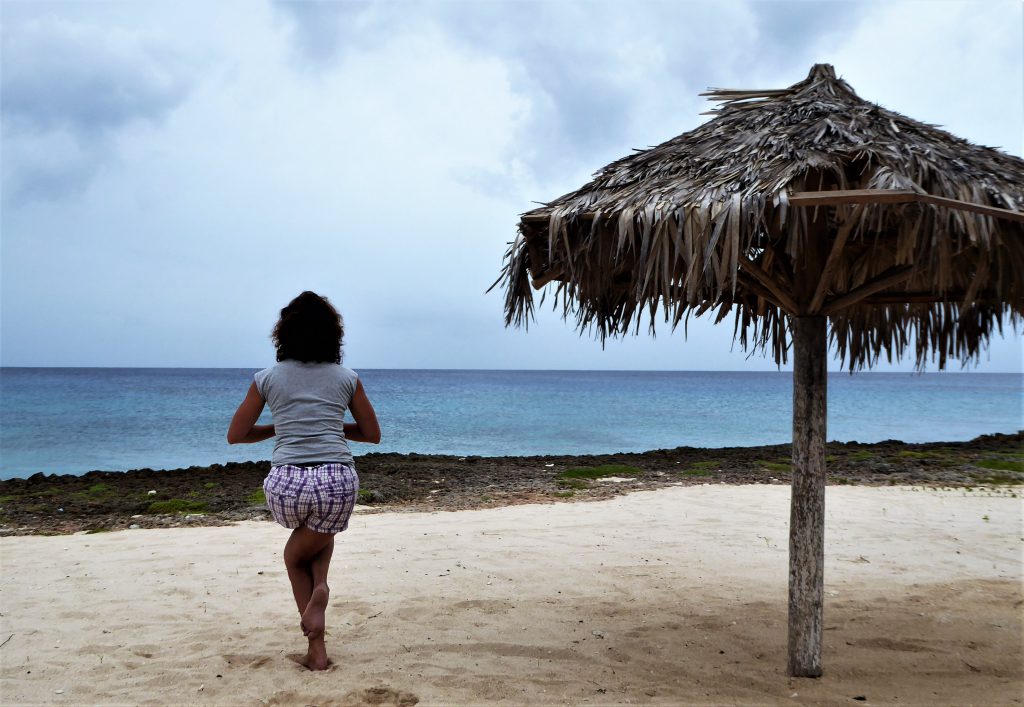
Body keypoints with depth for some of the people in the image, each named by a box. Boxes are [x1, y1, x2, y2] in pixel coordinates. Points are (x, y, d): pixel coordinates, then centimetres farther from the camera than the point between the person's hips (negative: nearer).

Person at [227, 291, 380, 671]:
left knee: (296, 554, 31)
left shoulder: (267, 378, 10)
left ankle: (317, 649, 18)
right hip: (338, 482, 0)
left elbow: (235, 436, 16)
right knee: (321, 535, 34)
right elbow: (372, 434, 19)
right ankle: (319, 585, -1)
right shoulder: (346, 378, 11)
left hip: (287, 483, 0)